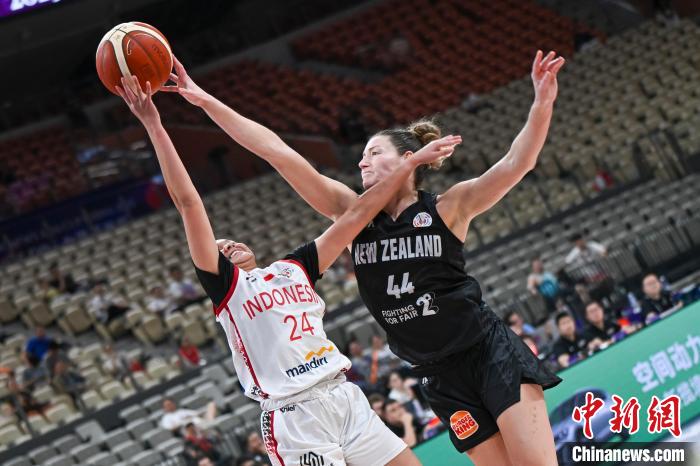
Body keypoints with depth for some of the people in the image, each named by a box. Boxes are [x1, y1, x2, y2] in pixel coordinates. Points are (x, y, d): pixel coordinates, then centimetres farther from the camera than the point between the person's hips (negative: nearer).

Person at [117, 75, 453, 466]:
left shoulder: (294, 269, 18)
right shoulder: (226, 285, 5)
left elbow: (356, 216, 16)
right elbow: (188, 202, -1)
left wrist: (411, 163, 13)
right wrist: (155, 128, -6)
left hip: (346, 398, 5)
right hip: (294, 417, -5)